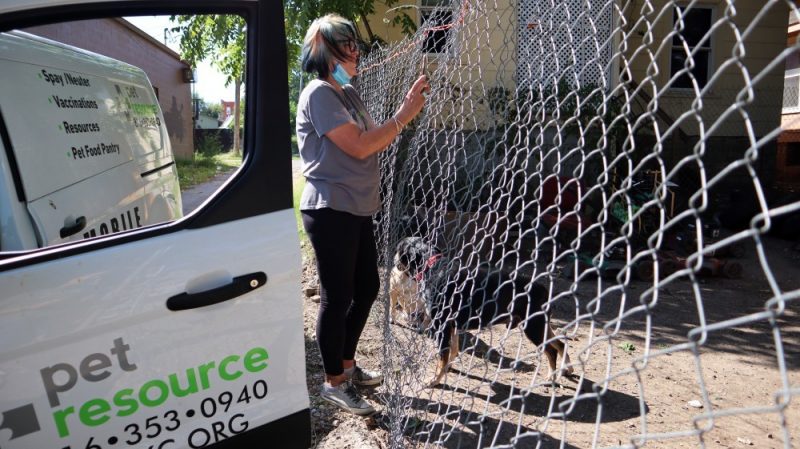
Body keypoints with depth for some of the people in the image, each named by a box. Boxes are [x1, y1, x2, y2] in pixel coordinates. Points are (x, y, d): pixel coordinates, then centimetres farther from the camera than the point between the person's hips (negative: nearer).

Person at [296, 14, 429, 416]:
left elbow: (376, 142, 11)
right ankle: (334, 383, 18)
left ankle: (347, 365, 33)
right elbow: (358, 146, -20)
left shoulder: (348, 93, 16)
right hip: (331, 212, -9)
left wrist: (407, 112, 1)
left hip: (358, 209, 9)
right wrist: (403, 115, -13)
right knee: (337, 297, 0)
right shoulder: (318, 93, -11)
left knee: (367, 287, 16)